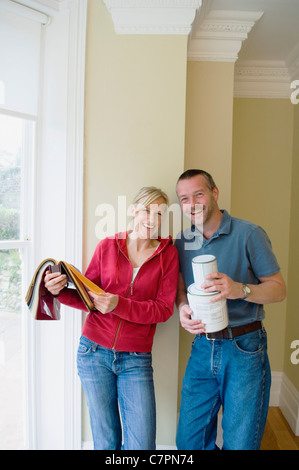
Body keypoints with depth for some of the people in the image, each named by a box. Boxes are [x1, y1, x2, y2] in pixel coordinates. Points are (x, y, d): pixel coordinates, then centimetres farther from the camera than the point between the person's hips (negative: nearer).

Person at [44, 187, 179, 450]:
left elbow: (164, 309, -7)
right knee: (105, 442, 14)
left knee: (142, 445, 2)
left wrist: (119, 305, -19)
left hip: (136, 360, 0)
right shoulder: (107, 246, 0)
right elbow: (87, 297, 5)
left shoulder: (168, 253, -1)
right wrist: (60, 291, -15)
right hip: (95, 352, 1)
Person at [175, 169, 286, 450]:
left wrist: (240, 289, -26)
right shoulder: (182, 242, 5)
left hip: (244, 348, -4)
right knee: (188, 440, 14)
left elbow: (279, 289, -7)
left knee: (240, 443, 10)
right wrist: (182, 307, -11)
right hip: (202, 346, 4)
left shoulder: (248, 234, -9)